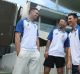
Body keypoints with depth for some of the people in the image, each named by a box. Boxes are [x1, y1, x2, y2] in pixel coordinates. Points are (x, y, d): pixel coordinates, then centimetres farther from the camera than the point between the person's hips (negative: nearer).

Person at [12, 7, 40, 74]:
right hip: (24, 51, -6)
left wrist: (38, 51, 11)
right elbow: (17, 36, -5)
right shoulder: (22, 22, 3)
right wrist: (18, 51, -12)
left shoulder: (36, 26, 20)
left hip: (35, 52, 6)